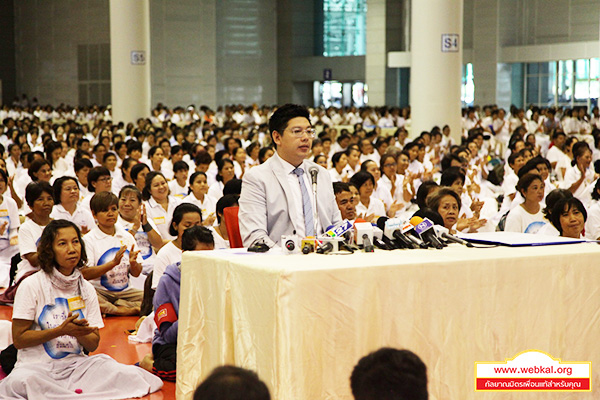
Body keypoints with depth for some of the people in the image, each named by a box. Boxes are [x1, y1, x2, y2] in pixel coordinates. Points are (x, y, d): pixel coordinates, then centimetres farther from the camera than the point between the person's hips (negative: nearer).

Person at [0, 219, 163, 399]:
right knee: (21, 381, -39)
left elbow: (93, 344, 9)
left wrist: (79, 333, -14)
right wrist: (61, 330, -17)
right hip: (36, 365, -3)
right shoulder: (31, 286, -3)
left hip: (75, 363, 3)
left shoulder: (87, 289, 10)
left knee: (127, 375, -23)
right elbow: (19, 339, -7)